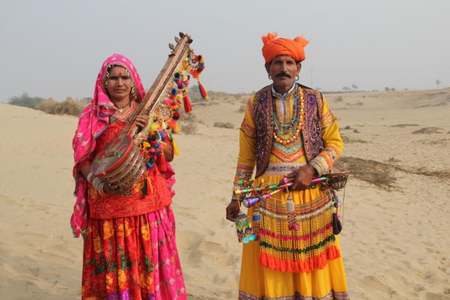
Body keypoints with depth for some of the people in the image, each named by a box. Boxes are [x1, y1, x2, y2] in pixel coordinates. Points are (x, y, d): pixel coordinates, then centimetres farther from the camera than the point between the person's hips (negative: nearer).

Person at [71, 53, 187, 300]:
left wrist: (152, 133, -13)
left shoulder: (147, 113, 7)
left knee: (150, 264, 3)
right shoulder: (92, 116, 4)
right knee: (112, 268, 3)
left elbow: (169, 154, 4)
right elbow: (82, 159, 0)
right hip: (108, 204, 0)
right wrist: (97, 181, -18)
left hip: (148, 201, 1)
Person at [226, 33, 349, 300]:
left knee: (311, 263, 9)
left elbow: (335, 142, 4)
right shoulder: (256, 104, 2)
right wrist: (237, 196, 4)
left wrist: (312, 169, -12)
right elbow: (246, 156, 5)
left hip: (311, 195, 0)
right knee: (269, 267, 7)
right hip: (268, 196, 0)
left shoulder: (316, 100, 2)